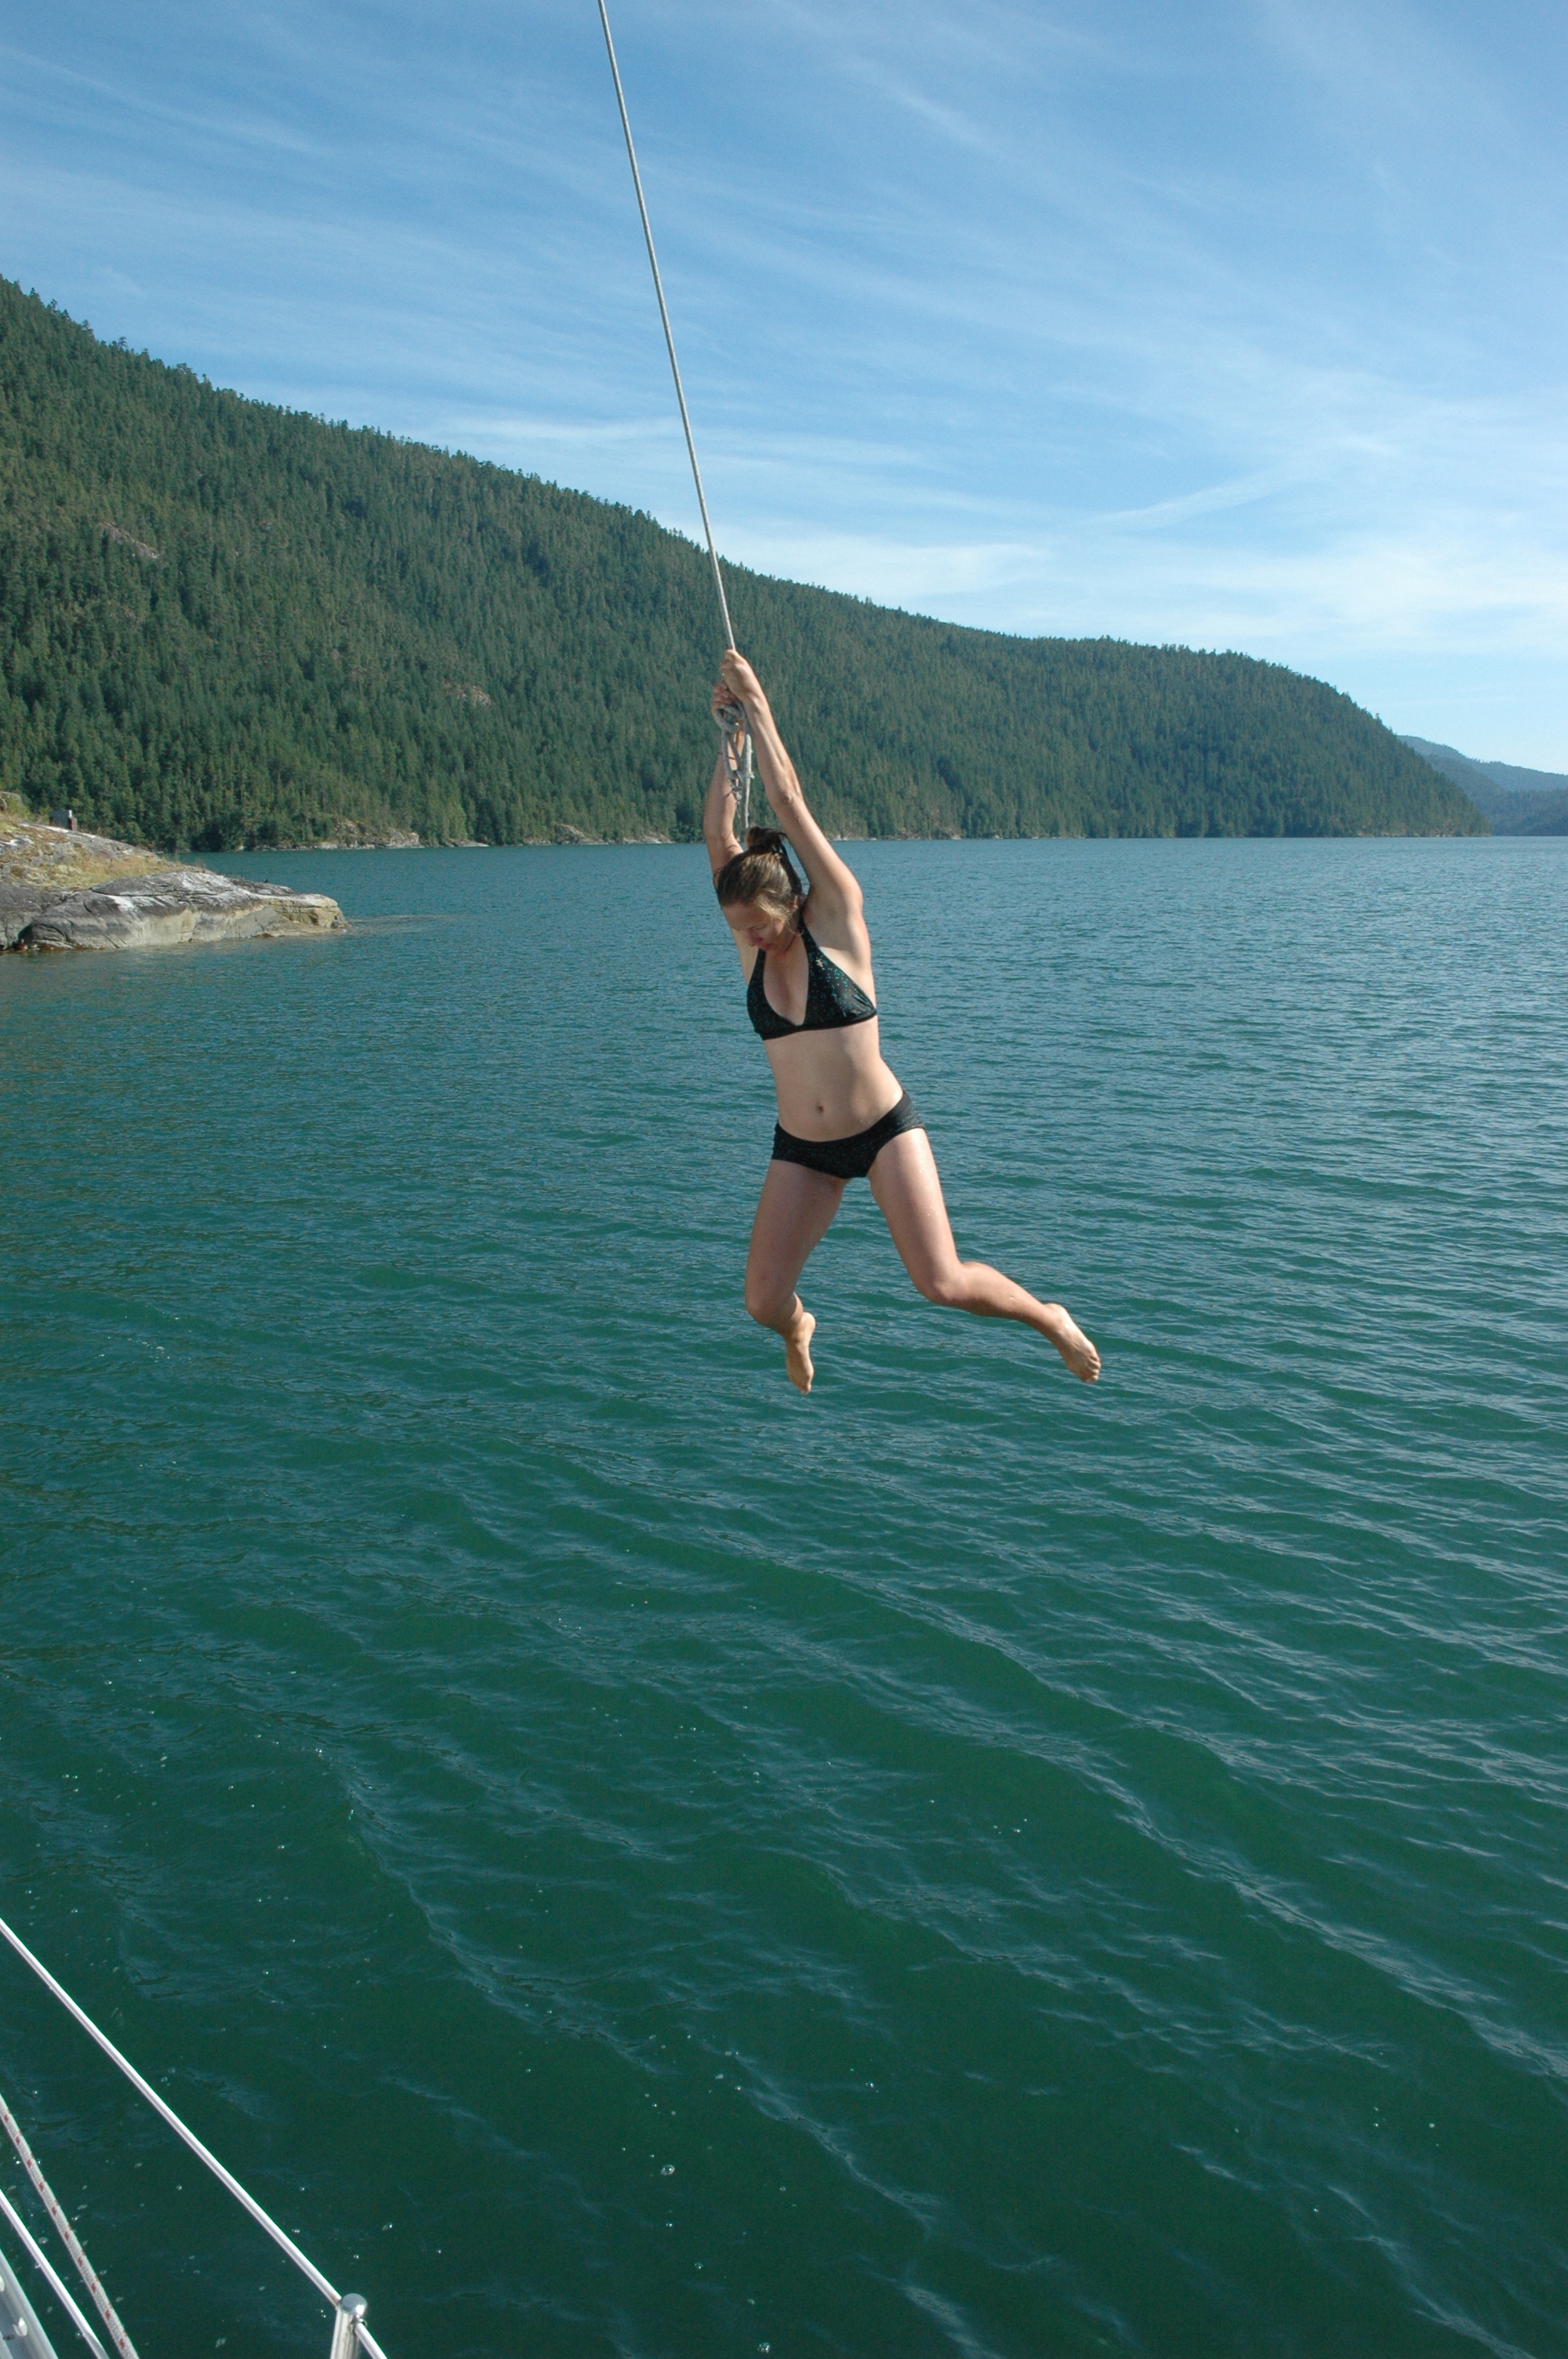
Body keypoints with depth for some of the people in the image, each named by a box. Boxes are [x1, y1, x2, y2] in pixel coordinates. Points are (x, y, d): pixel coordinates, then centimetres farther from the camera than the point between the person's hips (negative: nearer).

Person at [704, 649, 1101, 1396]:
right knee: (762, 1302, -3)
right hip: (800, 1148, 4)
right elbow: (718, 832, -6)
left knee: (943, 1284, -13)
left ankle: (1049, 1318, 17)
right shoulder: (749, 941, 0)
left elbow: (789, 802, -14)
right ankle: (798, 1329, 36)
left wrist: (758, 707, -10)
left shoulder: (837, 920, -11)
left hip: (884, 1129, -4)